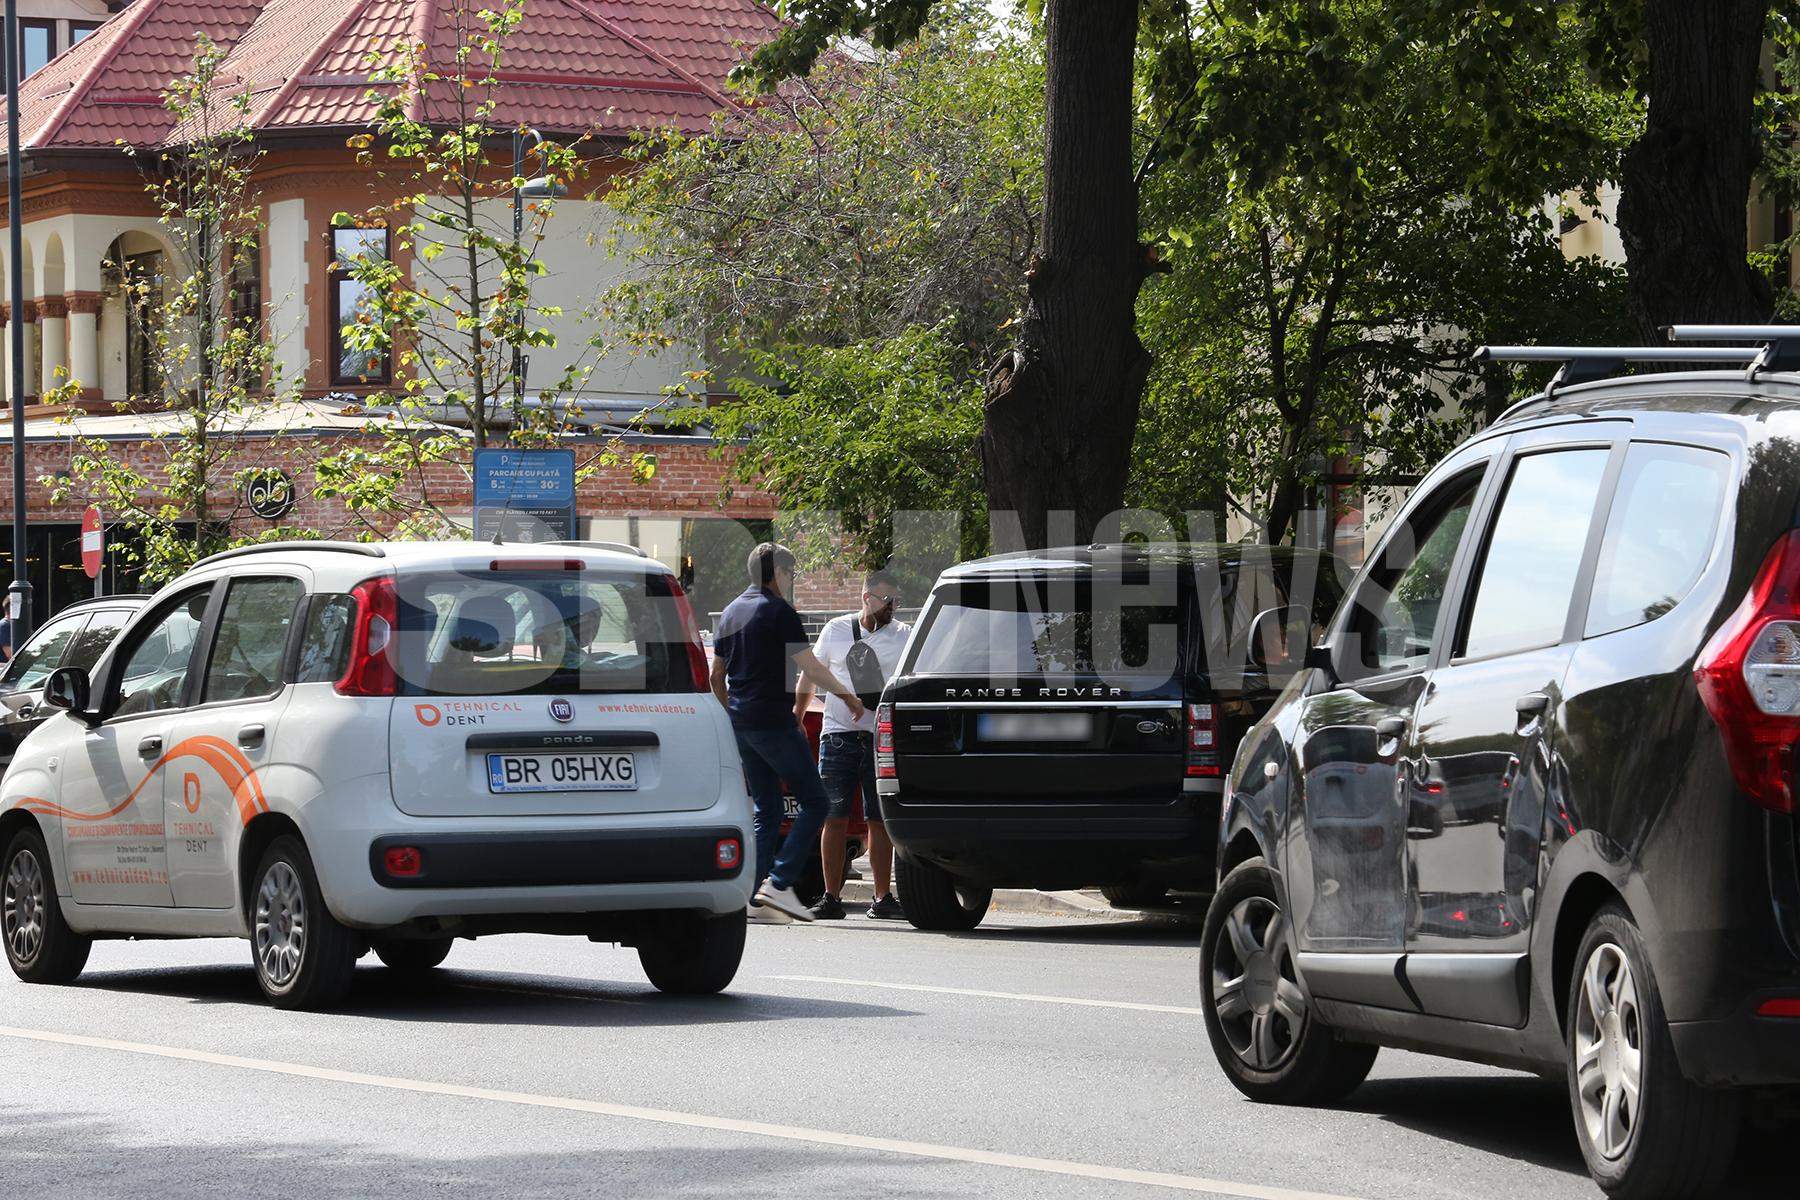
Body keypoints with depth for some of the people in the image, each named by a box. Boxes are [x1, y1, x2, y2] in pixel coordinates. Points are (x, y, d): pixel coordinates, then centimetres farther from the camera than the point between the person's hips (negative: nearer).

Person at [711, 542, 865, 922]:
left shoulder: (731, 612, 16)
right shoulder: (779, 611, -9)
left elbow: (716, 675, 21)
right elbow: (811, 668, -12)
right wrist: (846, 695, 2)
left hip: (741, 724, 8)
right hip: (774, 722, -8)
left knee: (766, 810, 11)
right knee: (815, 802, -4)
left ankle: (756, 898, 4)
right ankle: (779, 883, -15)